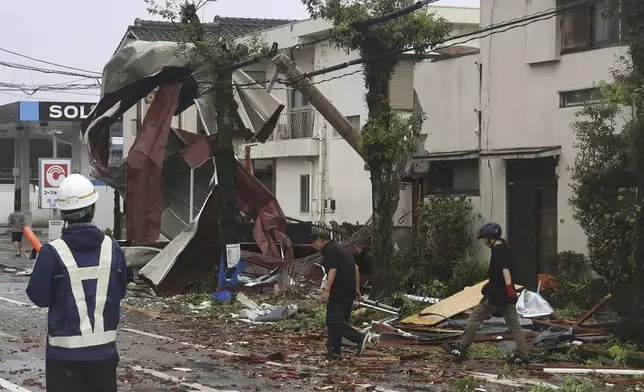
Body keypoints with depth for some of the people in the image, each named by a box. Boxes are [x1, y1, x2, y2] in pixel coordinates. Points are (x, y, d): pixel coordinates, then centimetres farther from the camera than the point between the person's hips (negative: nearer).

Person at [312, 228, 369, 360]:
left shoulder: (329, 250, -8)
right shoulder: (339, 248, 21)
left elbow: (332, 270, -21)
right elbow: (356, 267, 23)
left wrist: (327, 290, -25)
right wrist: (357, 288, 25)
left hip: (338, 291, -10)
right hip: (349, 292, 10)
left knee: (334, 320, -12)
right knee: (339, 320, 11)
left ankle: (359, 337, -21)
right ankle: (334, 351, 11)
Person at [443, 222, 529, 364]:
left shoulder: (498, 250, -12)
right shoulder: (505, 249, 17)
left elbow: (505, 269, -28)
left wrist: (508, 286, -41)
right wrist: (489, 286, 39)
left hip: (496, 295, -9)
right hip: (507, 297, 9)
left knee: (475, 319, 0)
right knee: (514, 324, 5)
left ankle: (461, 349, 5)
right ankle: (522, 355, 1)